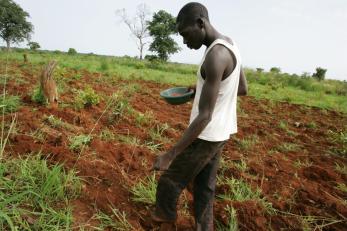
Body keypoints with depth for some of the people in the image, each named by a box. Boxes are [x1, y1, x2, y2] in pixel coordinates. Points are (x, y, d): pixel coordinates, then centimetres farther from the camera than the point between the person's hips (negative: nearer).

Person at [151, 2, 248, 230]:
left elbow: (204, 116, -29)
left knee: (170, 180, 15)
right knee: (205, 186, 20)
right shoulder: (230, 45, 5)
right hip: (221, 133, 9)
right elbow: (243, 89, 15)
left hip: (206, 135, -9)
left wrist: (170, 155, -25)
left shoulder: (215, 56, -27)